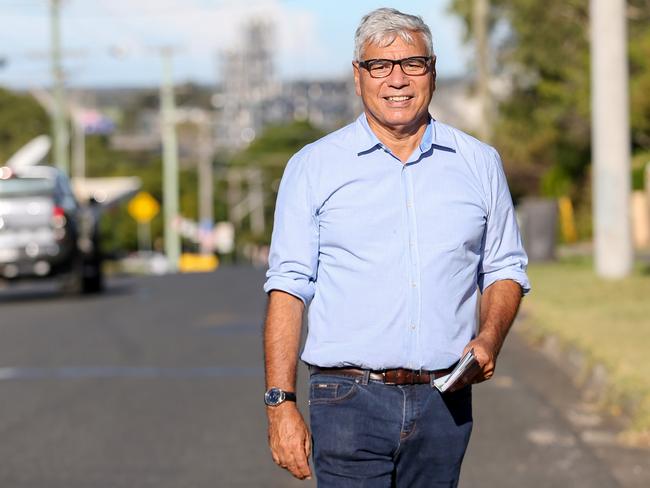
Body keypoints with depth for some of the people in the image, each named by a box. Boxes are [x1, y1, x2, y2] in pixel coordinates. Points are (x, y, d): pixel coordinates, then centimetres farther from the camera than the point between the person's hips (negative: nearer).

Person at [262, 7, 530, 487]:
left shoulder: (479, 163, 11)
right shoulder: (313, 167, 4)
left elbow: (505, 270, 17)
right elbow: (288, 287, 1)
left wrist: (489, 339, -4)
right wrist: (281, 403, -8)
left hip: (444, 403, 3)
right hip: (349, 400, -2)